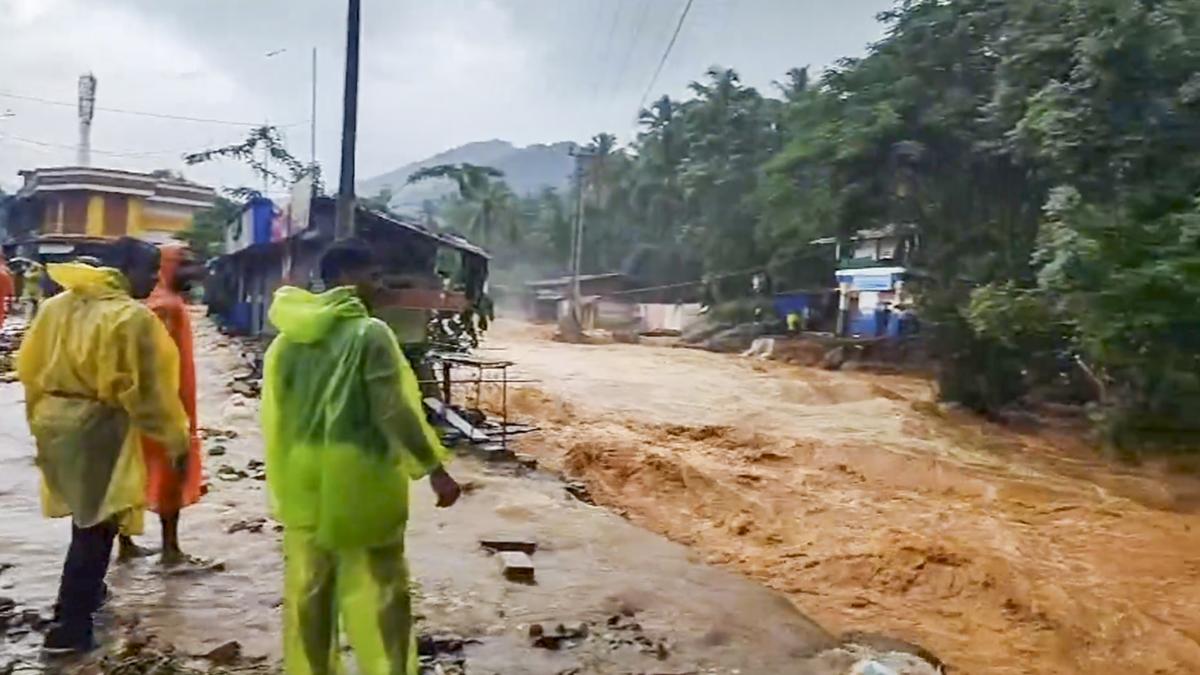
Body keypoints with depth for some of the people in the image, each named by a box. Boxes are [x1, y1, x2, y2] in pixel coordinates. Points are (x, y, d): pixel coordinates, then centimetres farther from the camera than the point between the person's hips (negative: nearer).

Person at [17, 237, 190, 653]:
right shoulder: (132, 317, -17)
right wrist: (177, 439, -8)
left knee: (86, 517, 25)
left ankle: (85, 592, 42)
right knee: (96, 526, 2)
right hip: (100, 428, -8)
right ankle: (69, 627, 8)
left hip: (55, 421, 8)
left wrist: (39, 417, 23)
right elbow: (149, 390, -17)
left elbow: (30, 368, 12)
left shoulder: (56, 306, 7)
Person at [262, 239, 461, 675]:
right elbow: (393, 411, -18)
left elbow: (276, 411, 9)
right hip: (359, 475, -6)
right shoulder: (370, 333, -13)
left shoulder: (291, 337, 6)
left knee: (308, 588, 15)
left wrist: (283, 479, 18)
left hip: (304, 478, 6)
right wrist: (435, 469, -13)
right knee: (380, 590, 6)